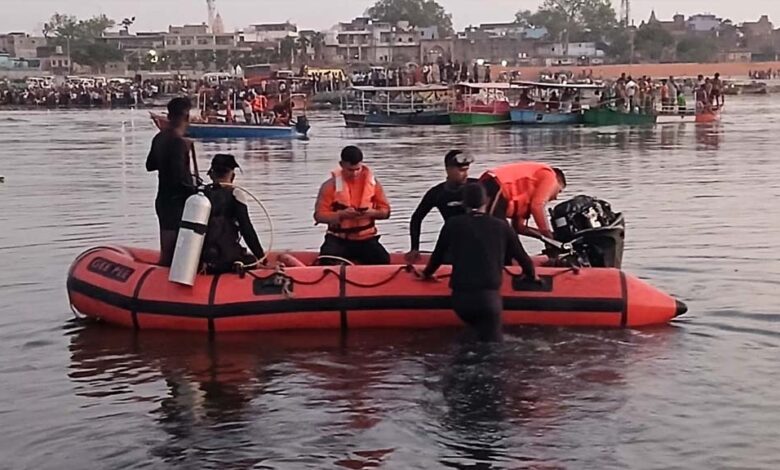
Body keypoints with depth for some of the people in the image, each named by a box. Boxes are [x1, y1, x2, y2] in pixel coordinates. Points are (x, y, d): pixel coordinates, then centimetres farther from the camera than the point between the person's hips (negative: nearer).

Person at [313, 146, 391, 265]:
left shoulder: (372, 183, 3)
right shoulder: (330, 185, -3)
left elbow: (385, 211, 7)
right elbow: (319, 215, -7)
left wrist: (372, 213, -16)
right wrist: (341, 214, -23)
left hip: (366, 239, 2)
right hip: (338, 239, -2)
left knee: (383, 261, -25)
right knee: (327, 263, -31)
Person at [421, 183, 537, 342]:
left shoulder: (453, 224, 6)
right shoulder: (501, 226, 6)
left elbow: (438, 255, 16)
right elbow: (522, 256, 14)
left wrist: (427, 273, 36)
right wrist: (531, 275, 34)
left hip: (460, 297, 2)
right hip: (489, 297, -2)